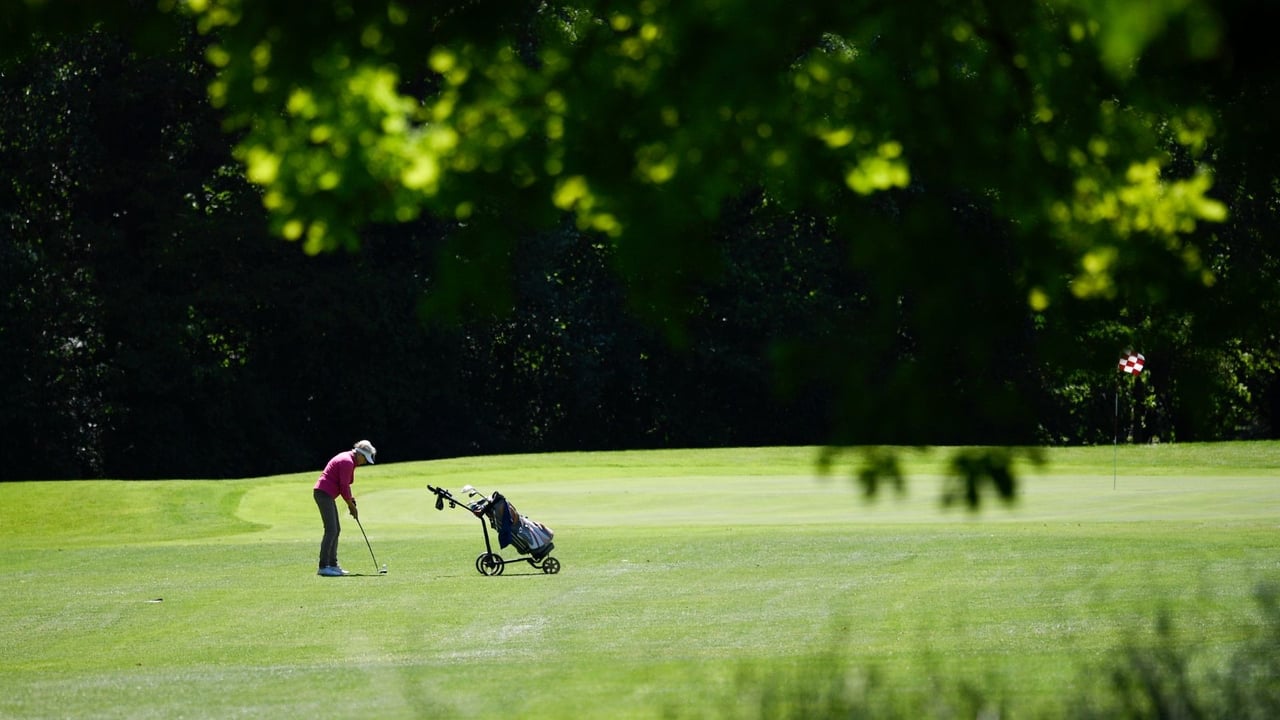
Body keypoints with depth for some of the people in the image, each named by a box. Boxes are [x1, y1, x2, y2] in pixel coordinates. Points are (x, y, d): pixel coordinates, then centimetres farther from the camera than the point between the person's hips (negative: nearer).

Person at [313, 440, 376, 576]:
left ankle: (333, 565, 18)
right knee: (331, 530, -14)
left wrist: (351, 500, 10)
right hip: (324, 494, -11)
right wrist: (351, 504, -4)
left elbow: (345, 484, 21)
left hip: (326, 495, 11)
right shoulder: (348, 462, -16)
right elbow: (344, 486, -16)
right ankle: (323, 567, -18)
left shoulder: (349, 460, 17)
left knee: (336, 530, 14)